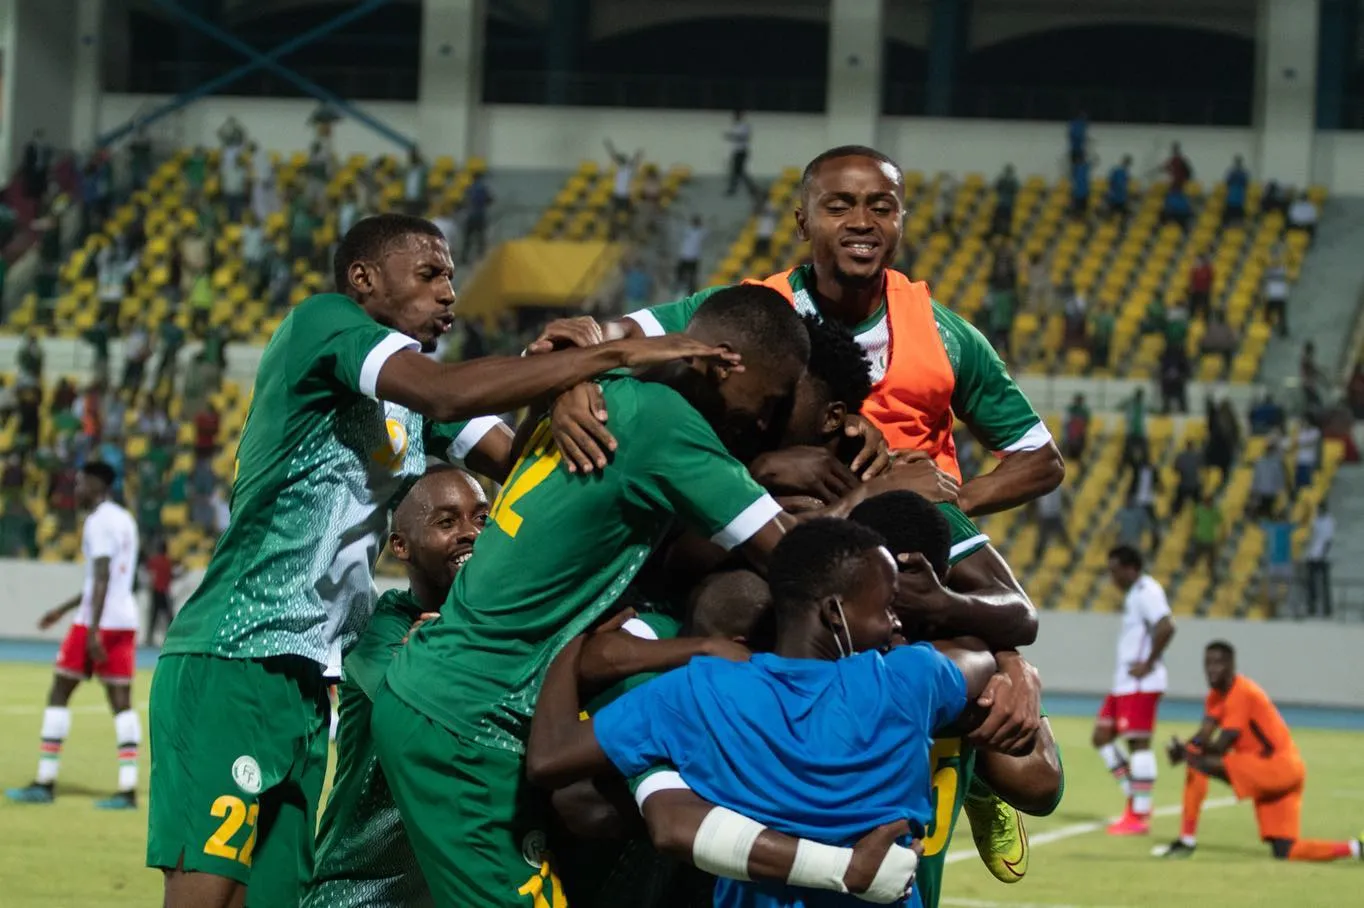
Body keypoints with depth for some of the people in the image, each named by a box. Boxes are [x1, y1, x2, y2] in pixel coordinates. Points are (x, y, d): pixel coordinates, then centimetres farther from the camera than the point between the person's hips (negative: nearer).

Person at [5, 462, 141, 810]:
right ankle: (128, 789, -6)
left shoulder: (98, 522, -10)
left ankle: (45, 783, 1)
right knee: (121, 702, 2)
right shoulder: (124, 520, 19)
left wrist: (92, 631, -23)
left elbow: (101, 578, -19)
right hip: (126, 621, 8)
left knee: (59, 695, 0)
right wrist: (63, 609, 32)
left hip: (97, 622, -8)